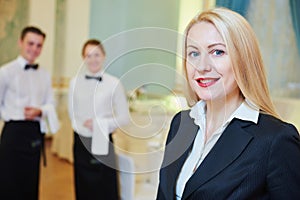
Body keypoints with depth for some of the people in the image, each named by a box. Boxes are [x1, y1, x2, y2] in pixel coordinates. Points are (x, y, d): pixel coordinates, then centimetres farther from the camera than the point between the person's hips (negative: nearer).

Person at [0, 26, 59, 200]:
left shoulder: (45, 75, 9)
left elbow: (51, 104, 8)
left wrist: (40, 111, -10)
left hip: (37, 132, 4)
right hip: (14, 131, -4)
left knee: (31, 184, 14)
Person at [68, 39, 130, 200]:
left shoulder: (114, 83, -8)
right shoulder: (75, 82, 3)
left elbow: (124, 117, -6)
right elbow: (72, 114, 10)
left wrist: (100, 124, -16)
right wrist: (83, 125, -8)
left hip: (103, 143, -3)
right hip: (81, 142, 3)